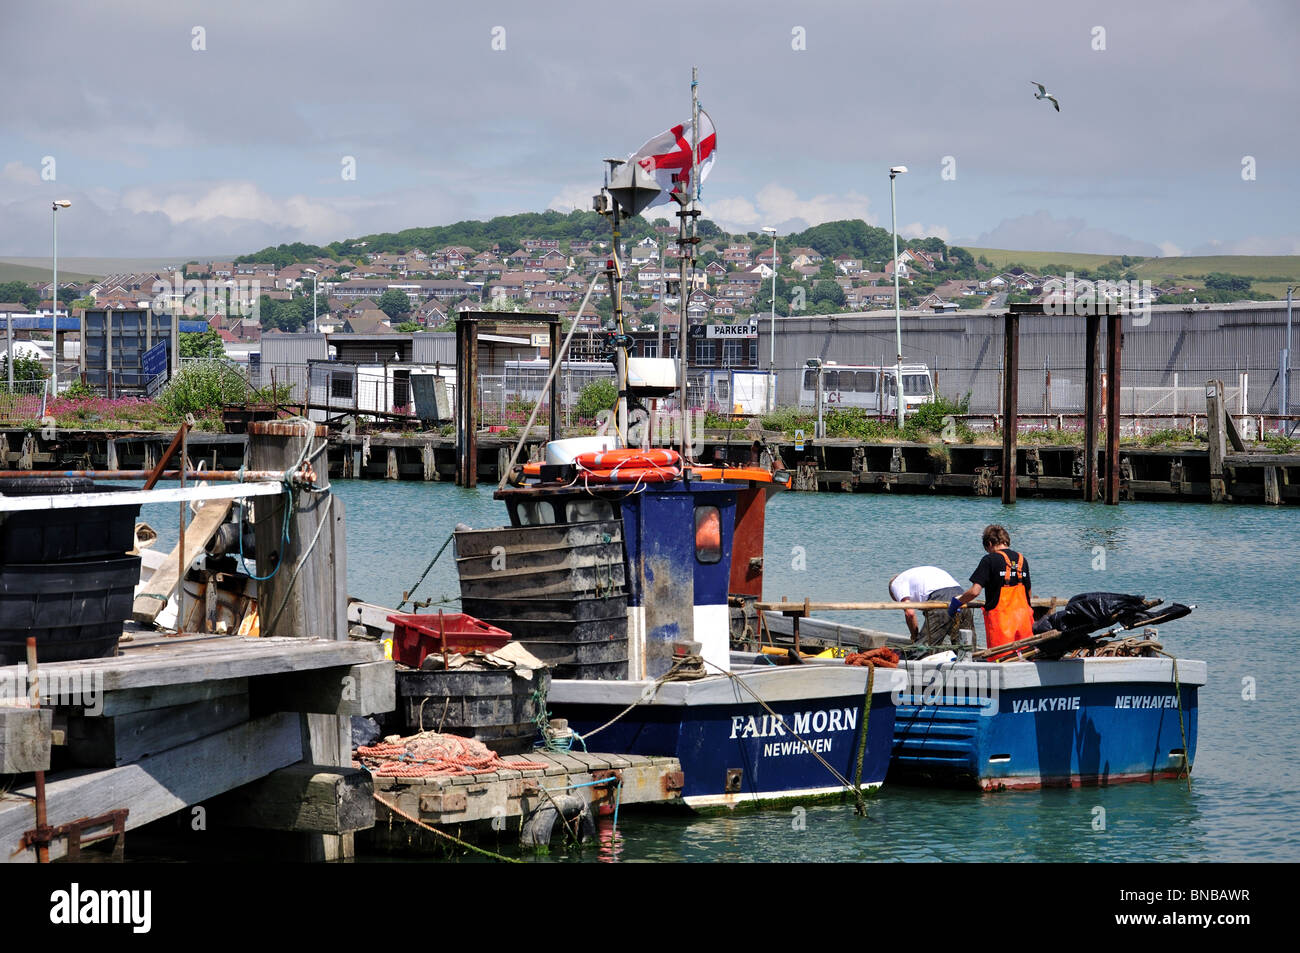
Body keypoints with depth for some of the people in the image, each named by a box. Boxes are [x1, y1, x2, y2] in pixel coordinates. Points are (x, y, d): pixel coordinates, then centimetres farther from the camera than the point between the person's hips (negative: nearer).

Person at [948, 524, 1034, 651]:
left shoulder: (990, 560, -6)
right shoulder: (1022, 559, 11)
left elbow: (975, 591, -13)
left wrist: (956, 602, 2)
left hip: (1001, 617, -5)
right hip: (1023, 616, 5)